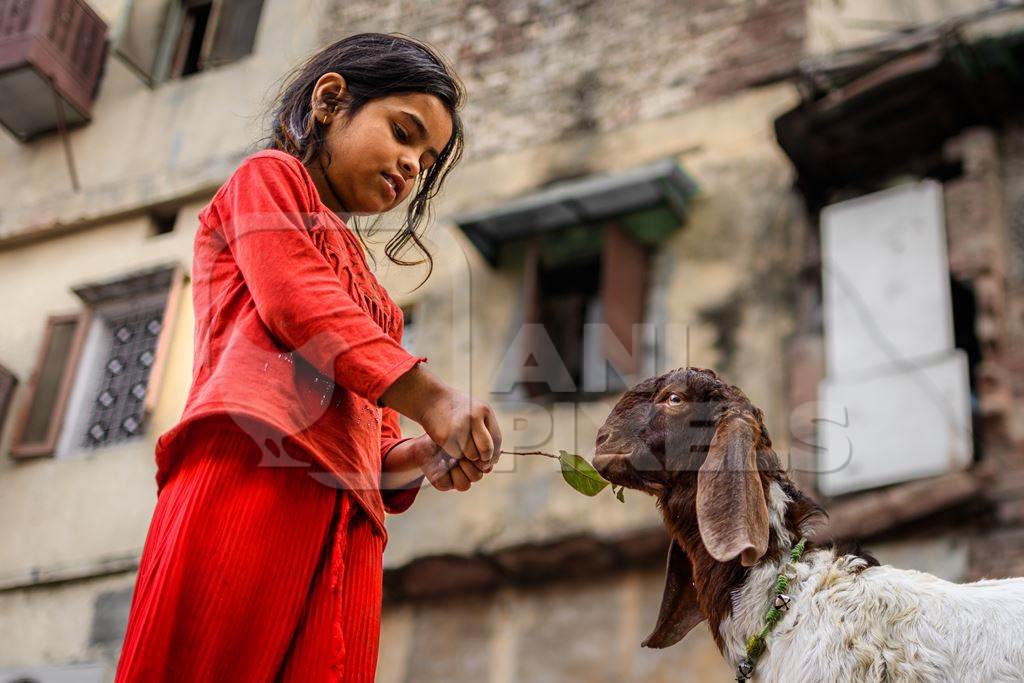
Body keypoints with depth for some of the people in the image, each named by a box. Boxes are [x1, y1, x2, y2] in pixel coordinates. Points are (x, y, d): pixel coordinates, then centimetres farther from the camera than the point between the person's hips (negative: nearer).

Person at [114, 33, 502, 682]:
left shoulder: (366, 291, 36)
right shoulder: (269, 177, 18)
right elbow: (296, 300, -2)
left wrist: (414, 456, 4)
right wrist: (433, 401, -9)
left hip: (348, 528, 7)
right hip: (252, 470, -7)